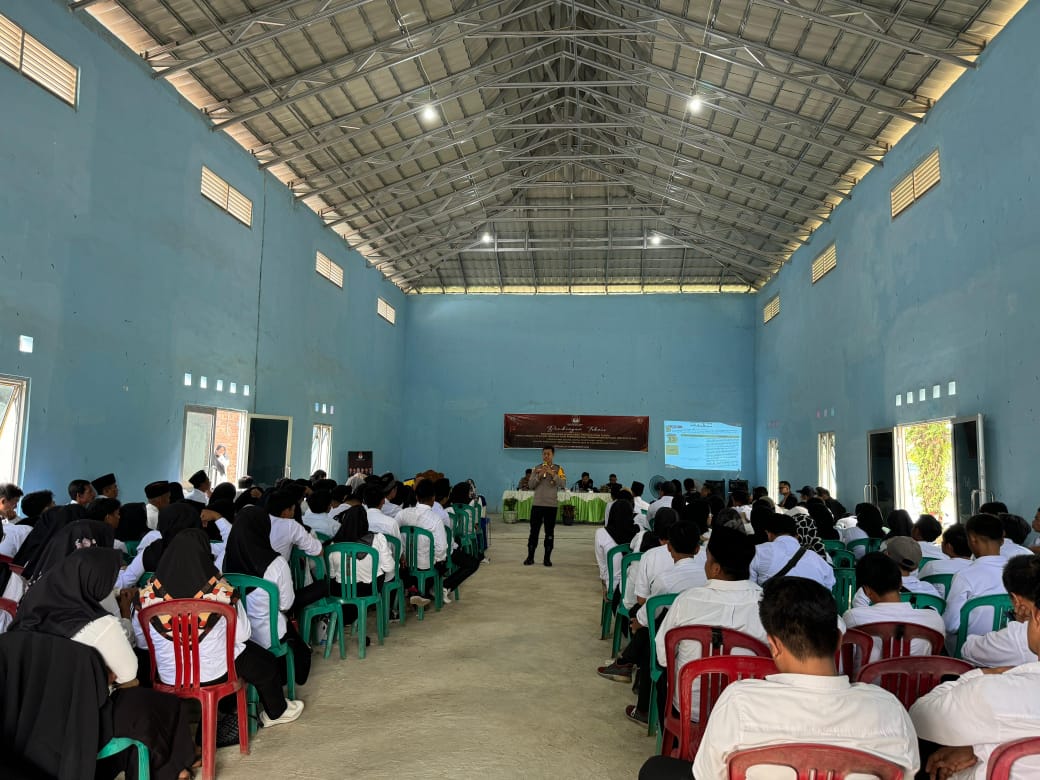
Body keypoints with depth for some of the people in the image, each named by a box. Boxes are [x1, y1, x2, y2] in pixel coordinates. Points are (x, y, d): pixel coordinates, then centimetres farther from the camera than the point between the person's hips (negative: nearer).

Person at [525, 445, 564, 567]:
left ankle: (547, 558, 10)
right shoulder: (537, 468, 7)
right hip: (537, 504, 1)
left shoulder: (558, 469, 2)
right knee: (534, 531, 3)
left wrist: (552, 474, -19)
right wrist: (539, 475, -14)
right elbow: (531, 485, 1)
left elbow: (563, 484, -10)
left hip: (551, 505, -1)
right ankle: (530, 557, 10)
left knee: (549, 532, 4)